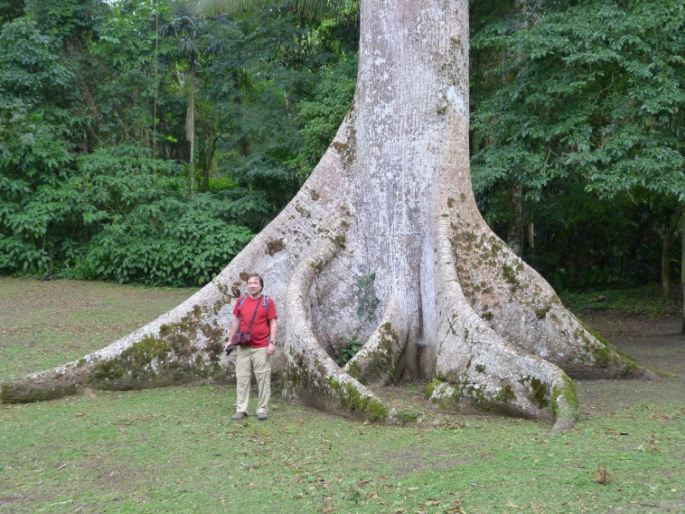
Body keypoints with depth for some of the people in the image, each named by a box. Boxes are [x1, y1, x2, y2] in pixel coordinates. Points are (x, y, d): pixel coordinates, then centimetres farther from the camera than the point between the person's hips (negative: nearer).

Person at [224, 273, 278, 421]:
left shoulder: (268, 301, -2)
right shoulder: (241, 301, 7)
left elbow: (273, 323, -3)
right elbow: (236, 321, 14)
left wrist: (272, 342, -11)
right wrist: (230, 340, 11)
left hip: (261, 347, -3)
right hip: (243, 347, 3)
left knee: (263, 379, 1)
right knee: (242, 378, 4)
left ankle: (262, 410, 9)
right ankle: (241, 410, 9)